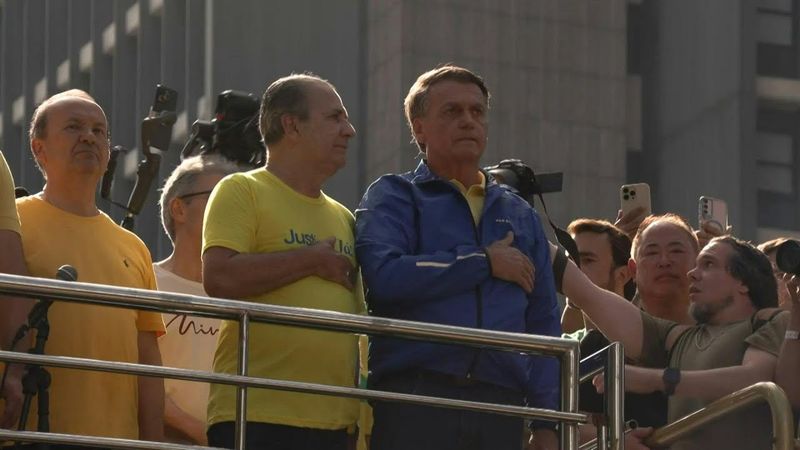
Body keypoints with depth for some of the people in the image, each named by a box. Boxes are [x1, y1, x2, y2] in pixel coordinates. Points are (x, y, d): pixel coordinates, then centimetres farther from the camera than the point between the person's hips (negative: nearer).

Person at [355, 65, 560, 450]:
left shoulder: (520, 215, 23)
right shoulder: (393, 198, 9)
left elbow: (543, 325, 20)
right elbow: (384, 276, -13)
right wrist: (484, 262, -5)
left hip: (499, 404, 5)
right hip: (413, 400, -4)